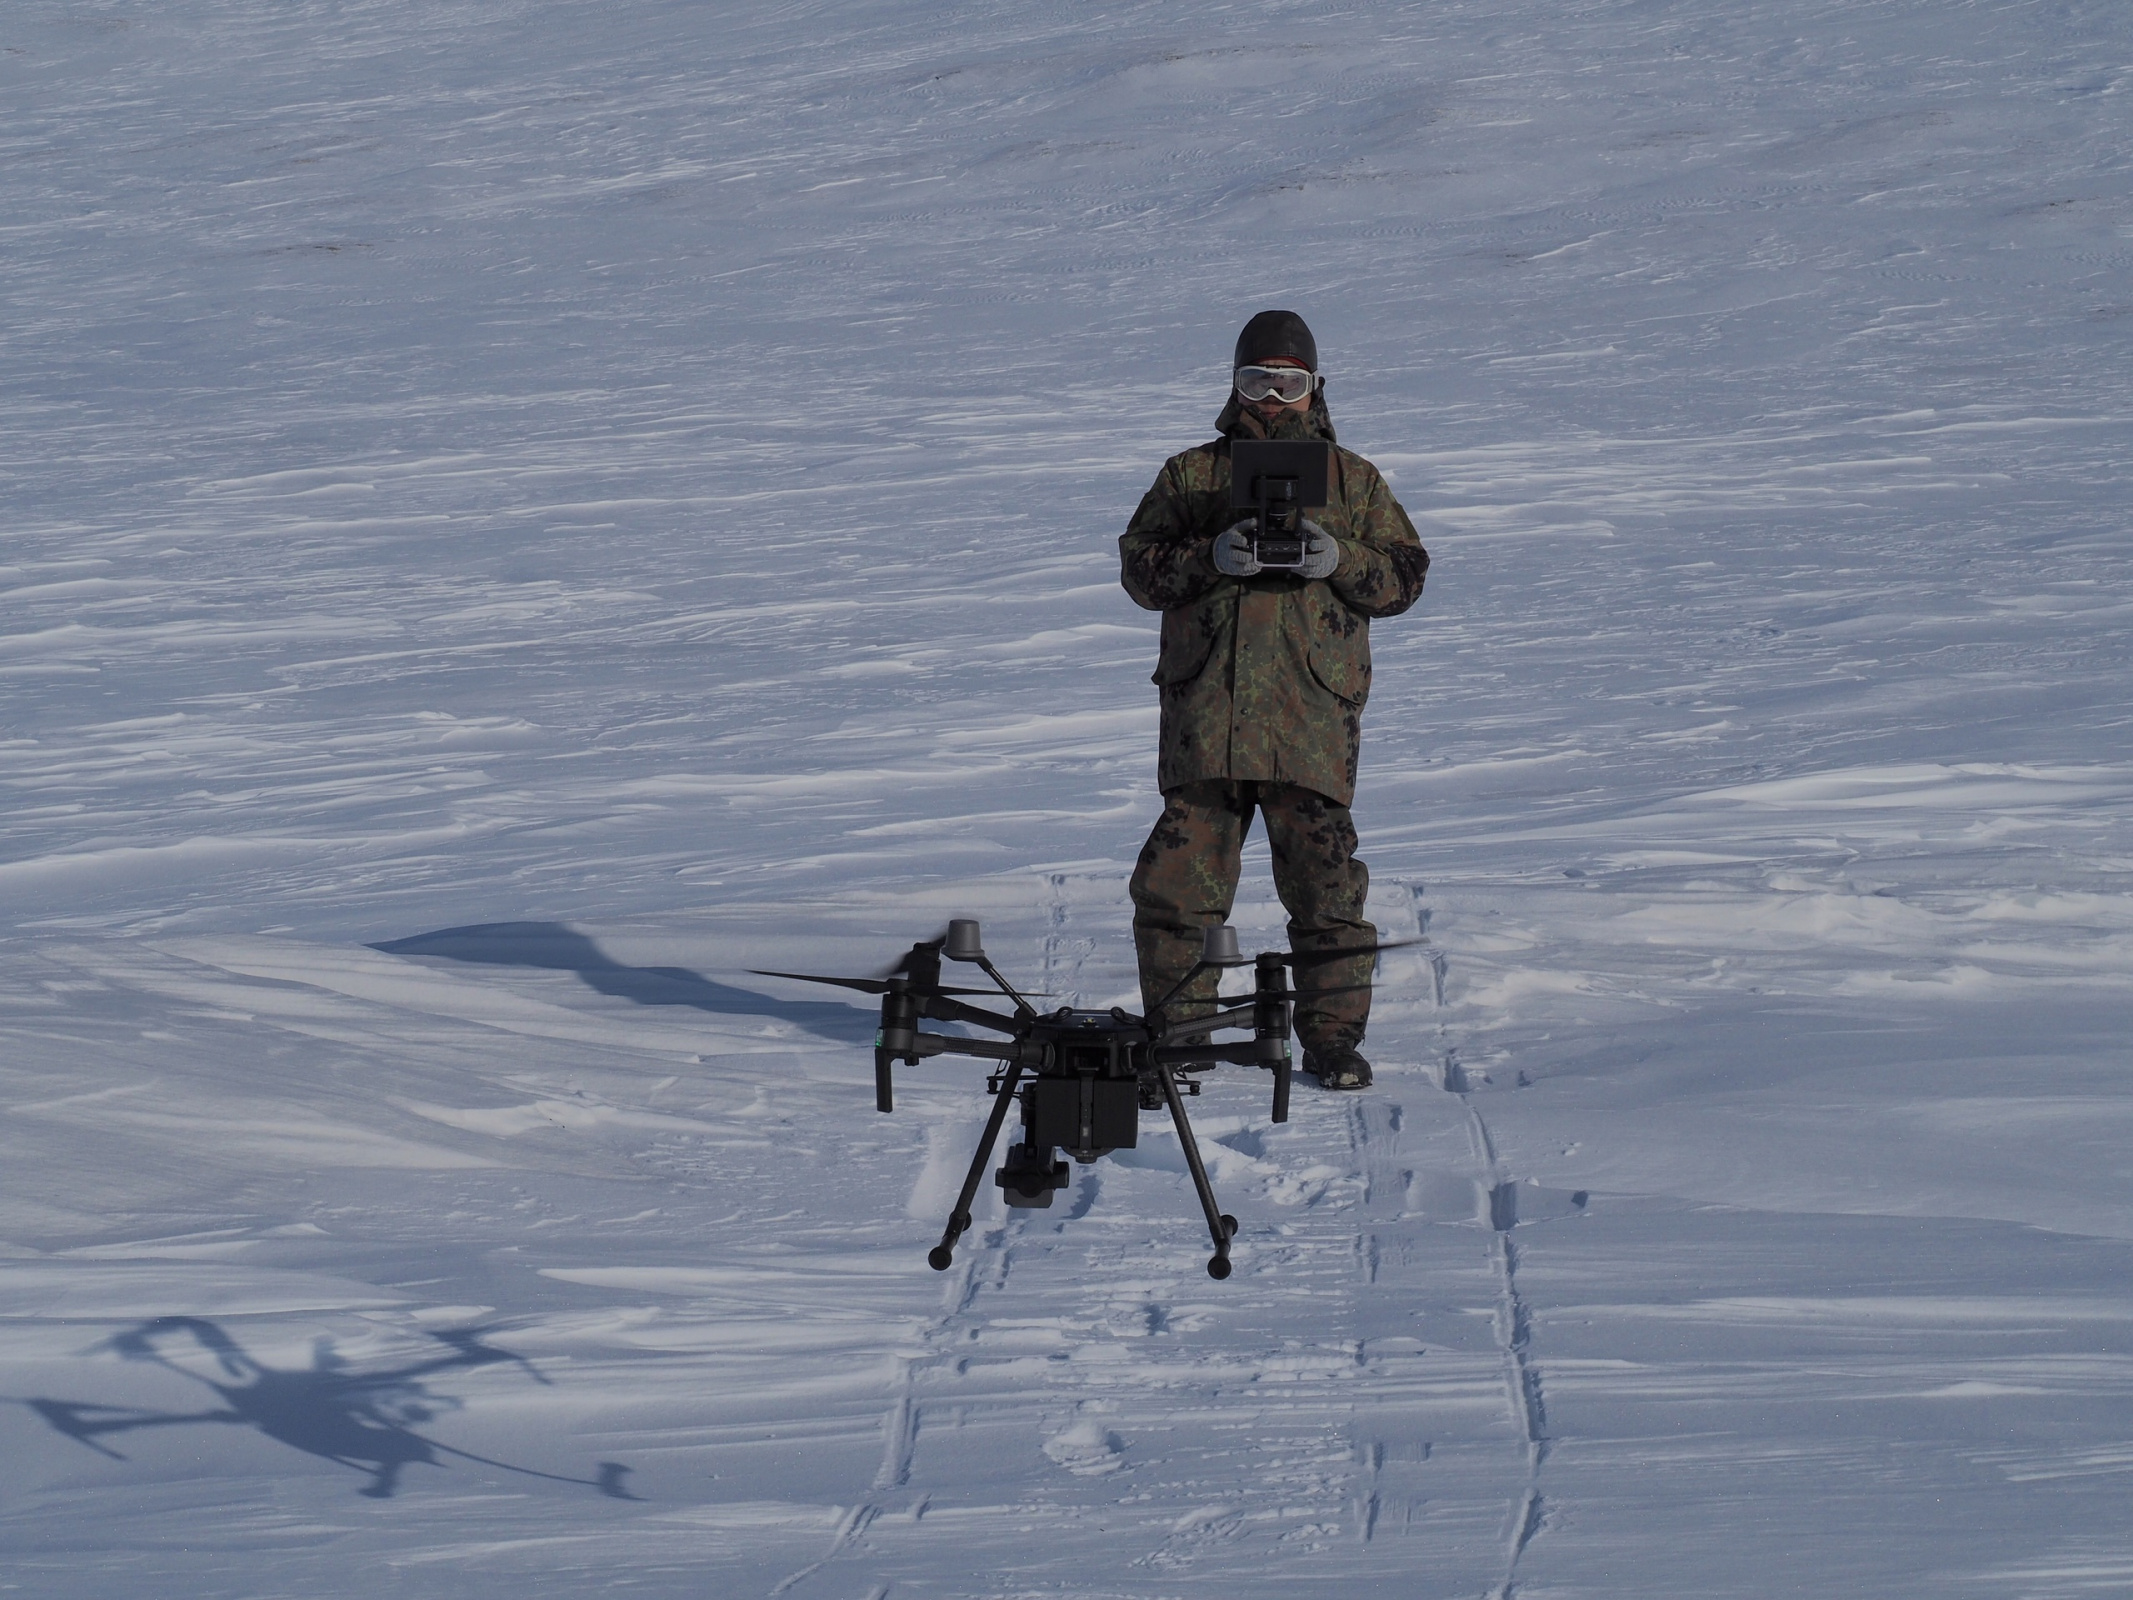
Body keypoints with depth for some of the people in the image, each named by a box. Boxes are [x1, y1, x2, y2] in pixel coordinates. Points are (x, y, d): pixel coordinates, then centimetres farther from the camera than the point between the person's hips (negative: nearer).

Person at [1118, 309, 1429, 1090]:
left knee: (1324, 877, -3)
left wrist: (1340, 560, -10)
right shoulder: (1189, 475, 14)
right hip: (1204, 711, 1)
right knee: (1179, 878, -1)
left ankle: (1333, 1038, 6)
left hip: (1313, 711, -1)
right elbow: (1139, 568, 7)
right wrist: (1210, 557, -11)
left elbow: (1404, 574, 10)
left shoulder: (1352, 480, 14)